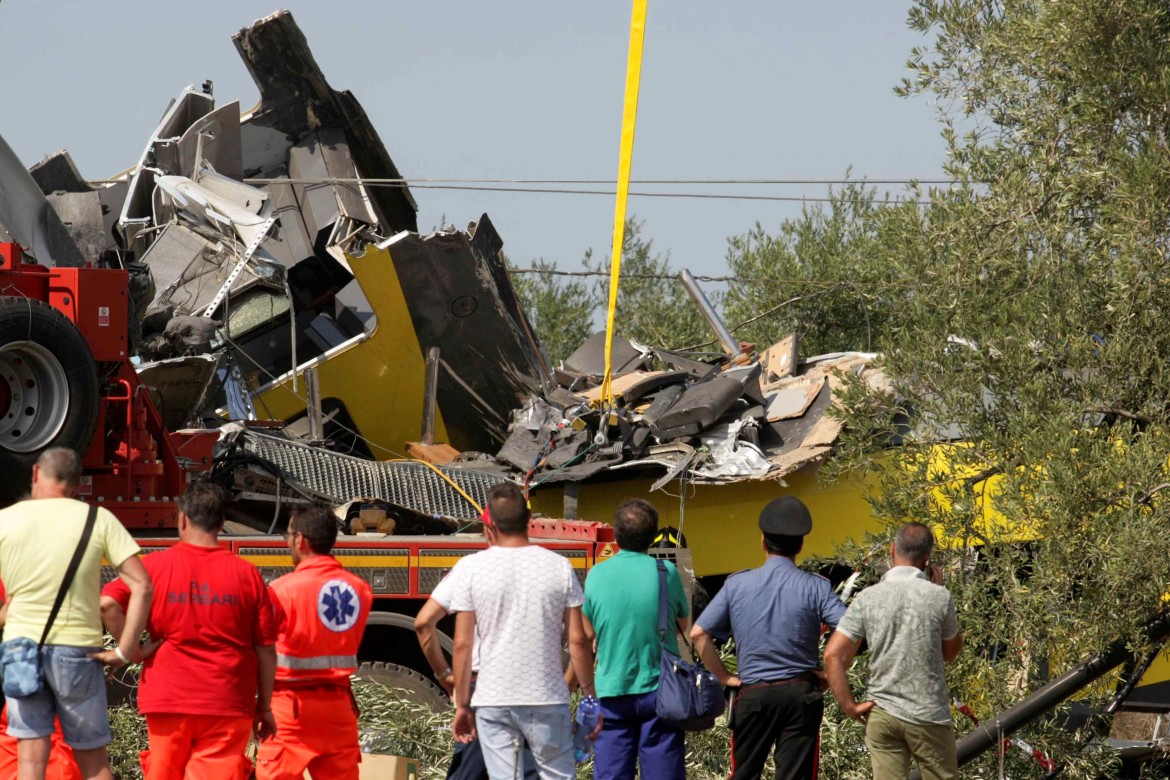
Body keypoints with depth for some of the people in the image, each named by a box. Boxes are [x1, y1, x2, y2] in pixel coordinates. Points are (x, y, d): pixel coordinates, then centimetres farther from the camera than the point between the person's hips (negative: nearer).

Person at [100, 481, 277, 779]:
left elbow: (108, 603, -14)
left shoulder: (155, 564, 0)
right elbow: (266, 650, 3)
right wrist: (264, 707, 12)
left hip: (168, 698, 0)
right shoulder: (247, 573, 1)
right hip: (227, 705, 0)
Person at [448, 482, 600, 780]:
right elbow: (578, 640, -1)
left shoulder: (470, 568, -3)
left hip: (492, 700, 0)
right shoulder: (558, 566, -1)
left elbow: (462, 645, -3)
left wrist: (462, 705, 5)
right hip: (547, 699, 0)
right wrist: (590, 697, 8)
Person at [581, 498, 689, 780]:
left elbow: (587, 633, 8)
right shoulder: (666, 572, -7)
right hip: (659, 690, -1)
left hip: (611, 692, 1)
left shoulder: (597, 575, -2)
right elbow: (684, 625, 7)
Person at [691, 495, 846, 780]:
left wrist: (724, 677, 6)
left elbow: (699, 633, -2)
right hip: (801, 693, -1)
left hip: (753, 694, 1)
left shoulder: (737, 585, 0)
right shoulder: (815, 587, -5)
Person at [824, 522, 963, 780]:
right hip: (929, 716, -2)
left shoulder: (867, 598, -2)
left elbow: (833, 655, -7)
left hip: (882, 715, 2)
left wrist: (849, 705, 0)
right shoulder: (938, 597, -7)